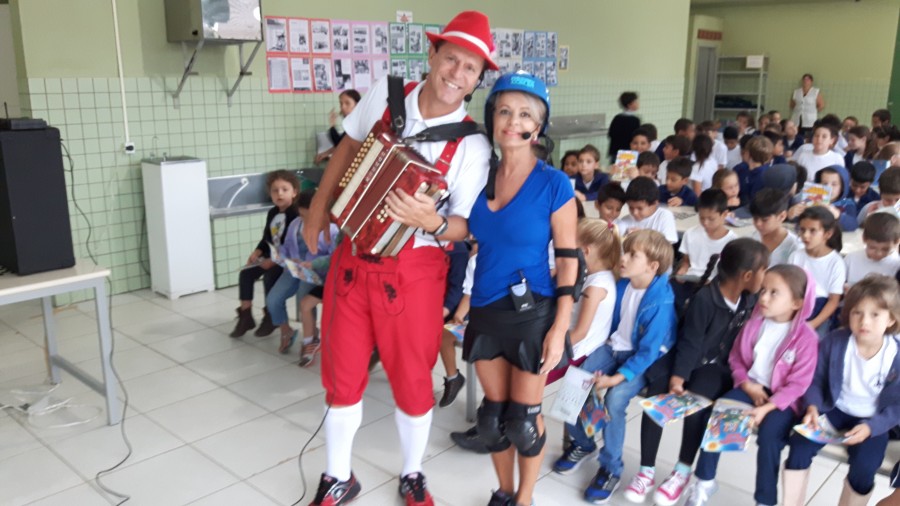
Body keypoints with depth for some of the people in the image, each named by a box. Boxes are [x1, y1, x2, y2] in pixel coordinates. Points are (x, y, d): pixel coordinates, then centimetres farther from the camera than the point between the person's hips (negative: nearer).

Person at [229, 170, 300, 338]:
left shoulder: (295, 215, -18)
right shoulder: (272, 213, 10)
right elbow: (267, 237, 16)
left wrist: (274, 260, -24)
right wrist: (257, 252, -2)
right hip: (271, 255, 9)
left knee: (269, 277, -27)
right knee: (246, 273, -4)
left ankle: (271, 316, -6)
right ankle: (245, 315, 4)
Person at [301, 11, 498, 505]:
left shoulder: (472, 145, -13)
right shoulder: (385, 94, -4)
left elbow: (465, 226, -11)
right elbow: (349, 148, 12)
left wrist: (431, 222, -32)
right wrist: (318, 207, 12)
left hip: (413, 271, -3)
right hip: (351, 259, 4)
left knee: (412, 380, 10)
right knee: (342, 374, 13)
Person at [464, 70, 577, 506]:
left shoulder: (554, 185, -12)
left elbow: (568, 261, -10)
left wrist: (560, 328, -14)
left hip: (532, 313, -4)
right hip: (485, 312, 4)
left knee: (523, 417, 8)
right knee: (492, 413, 15)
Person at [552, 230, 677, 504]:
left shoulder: (661, 301, -24)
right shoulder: (623, 285, -4)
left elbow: (648, 351, -23)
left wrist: (617, 378, -28)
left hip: (645, 360, -6)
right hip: (615, 347, 7)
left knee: (615, 398, -30)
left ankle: (611, 468, -8)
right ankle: (582, 442, 17)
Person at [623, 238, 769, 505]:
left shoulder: (750, 299, -3)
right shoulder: (704, 298, -19)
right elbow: (690, 343, -17)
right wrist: (677, 378, -25)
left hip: (718, 365, 2)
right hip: (686, 357, -2)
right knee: (656, 396, -26)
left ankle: (683, 473, -7)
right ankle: (646, 471, -11)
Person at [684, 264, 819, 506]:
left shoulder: (806, 338, -15)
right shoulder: (754, 323, 0)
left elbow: (797, 384, -15)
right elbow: (736, 358, 7)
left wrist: (767, 408, -24)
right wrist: (748, 386, -10)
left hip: (782, 399, -4)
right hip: (750, 388, 4)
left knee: (768, 433, -29)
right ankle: (705, 480, -2)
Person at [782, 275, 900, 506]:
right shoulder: (833, 342, -12)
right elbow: (815, 379, -2)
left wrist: (870, 427, -23)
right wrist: (812, 407, -20)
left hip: (871, 421, -1)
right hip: (834, 409, 1)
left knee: (864, 469, -23)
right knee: (800, 444, -19)